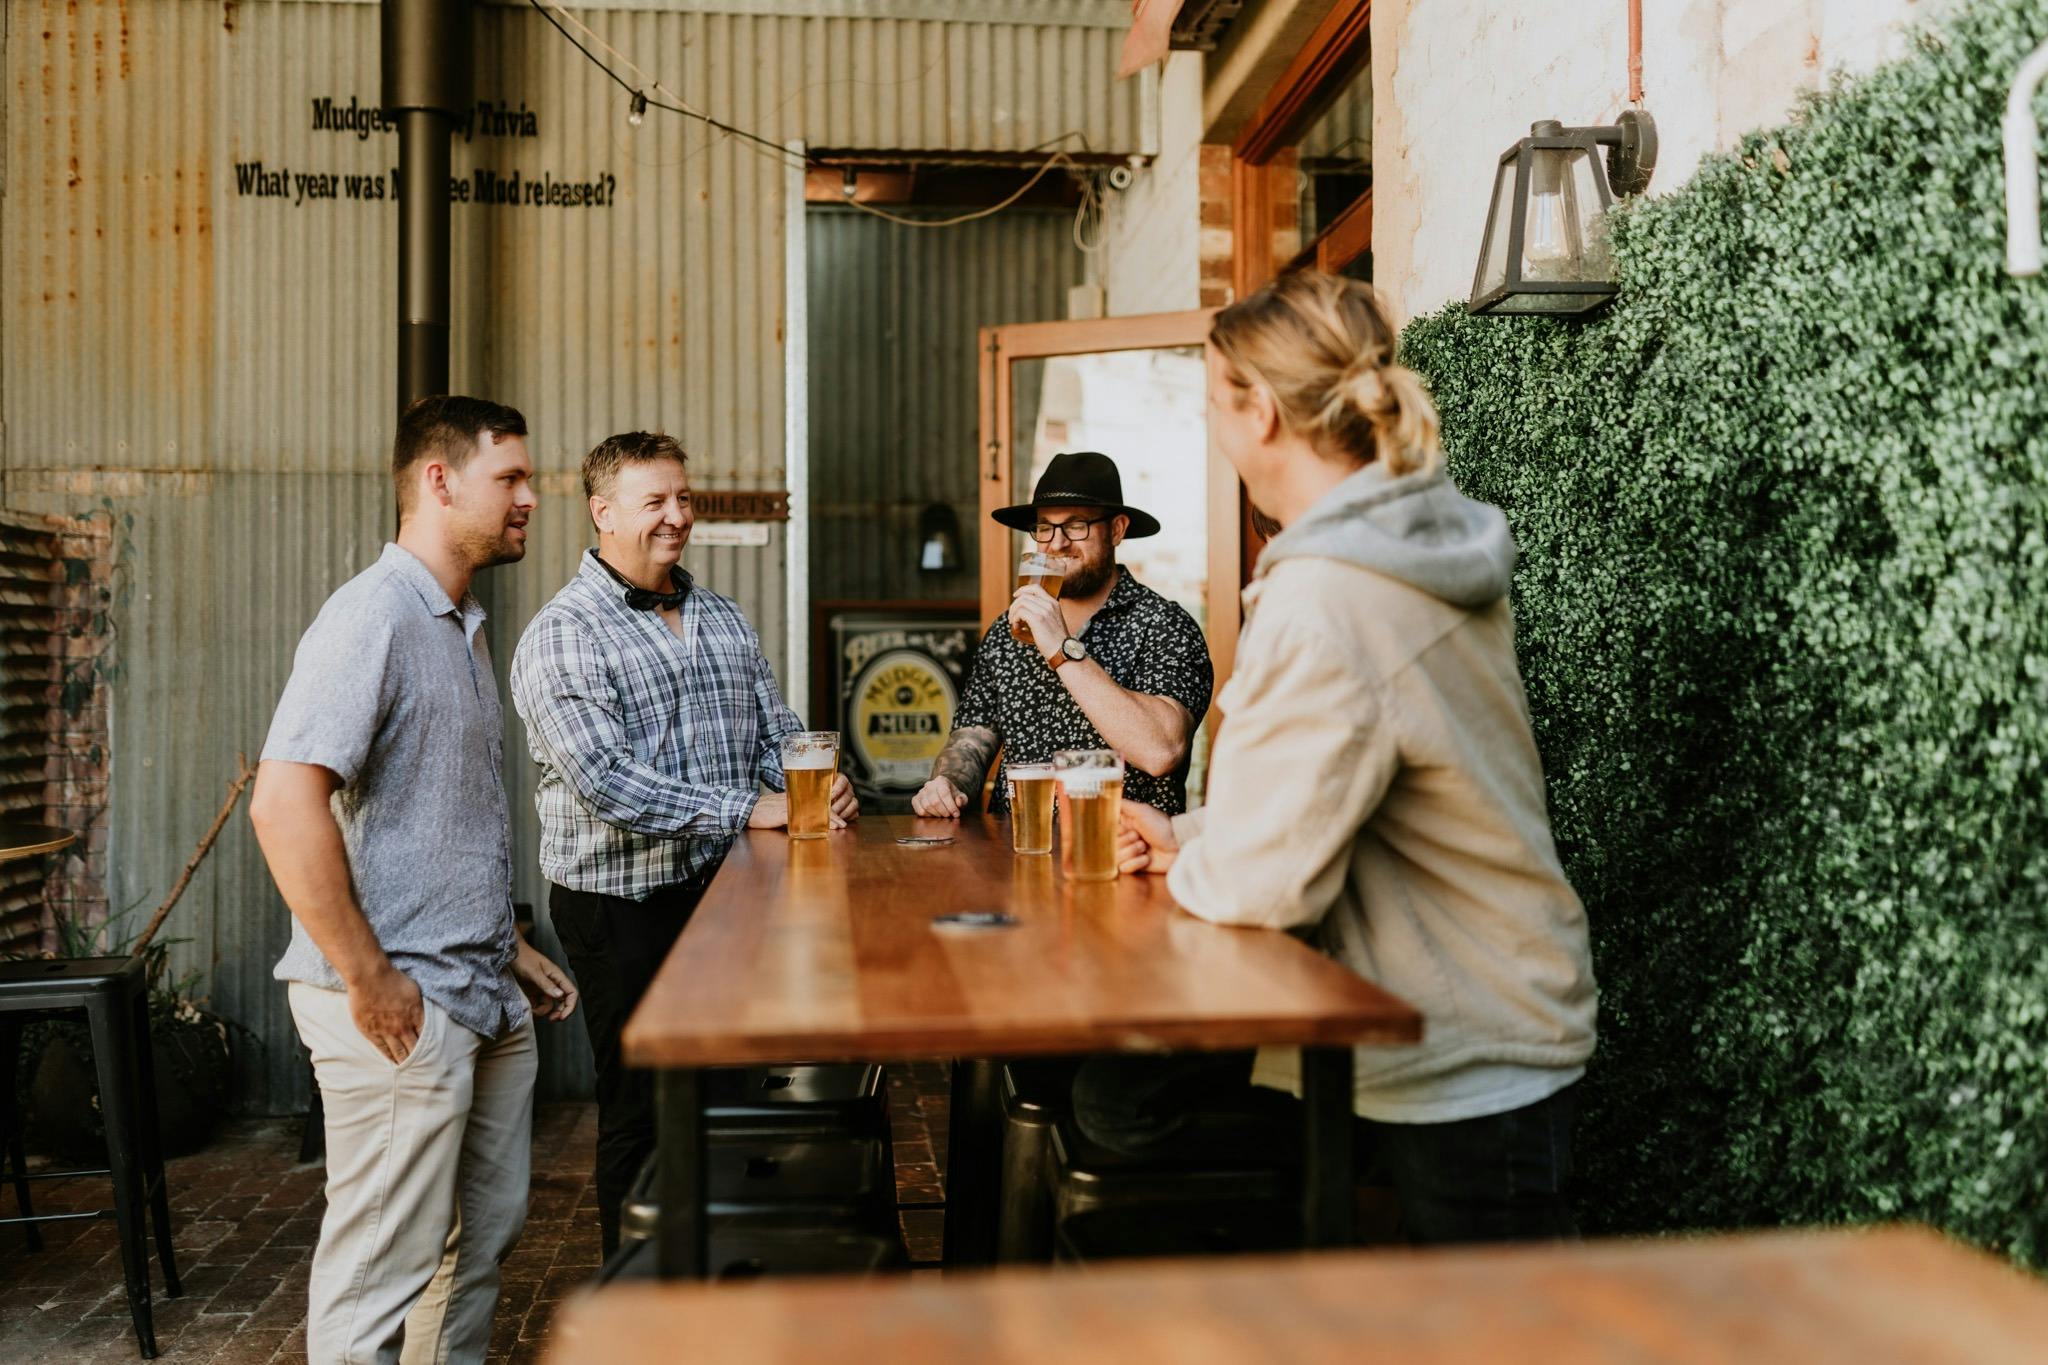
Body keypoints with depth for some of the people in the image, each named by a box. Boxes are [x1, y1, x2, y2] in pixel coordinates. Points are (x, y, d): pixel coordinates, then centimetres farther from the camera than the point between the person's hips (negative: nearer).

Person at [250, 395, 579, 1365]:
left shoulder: (462, 628, 16)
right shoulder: (374, 614, -14)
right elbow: (284, 802, -24)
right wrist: (366, 981, -21)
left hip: (486, 999, 9)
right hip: (405, 1010, -9)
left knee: (484, 1239, 19)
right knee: (383, 1272, 2)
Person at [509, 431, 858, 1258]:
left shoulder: (724, 620, 12)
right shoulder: (563, 636, -11)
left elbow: (775, 733, 13)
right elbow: (605, 781, -21)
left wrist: (818, 787, -10)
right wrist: (747, 810, -23)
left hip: (725, 890, 6)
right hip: (622, 906, -6)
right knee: (642, 1113, 6)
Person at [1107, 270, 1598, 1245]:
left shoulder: (1324, 603, -27)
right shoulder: (1413, 546, 5)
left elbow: (1264, 880, -25)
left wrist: (1187, 866, -4)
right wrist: (1194, 836, 6)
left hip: (1464, 1065, -9)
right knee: (1117, 1092, 8)